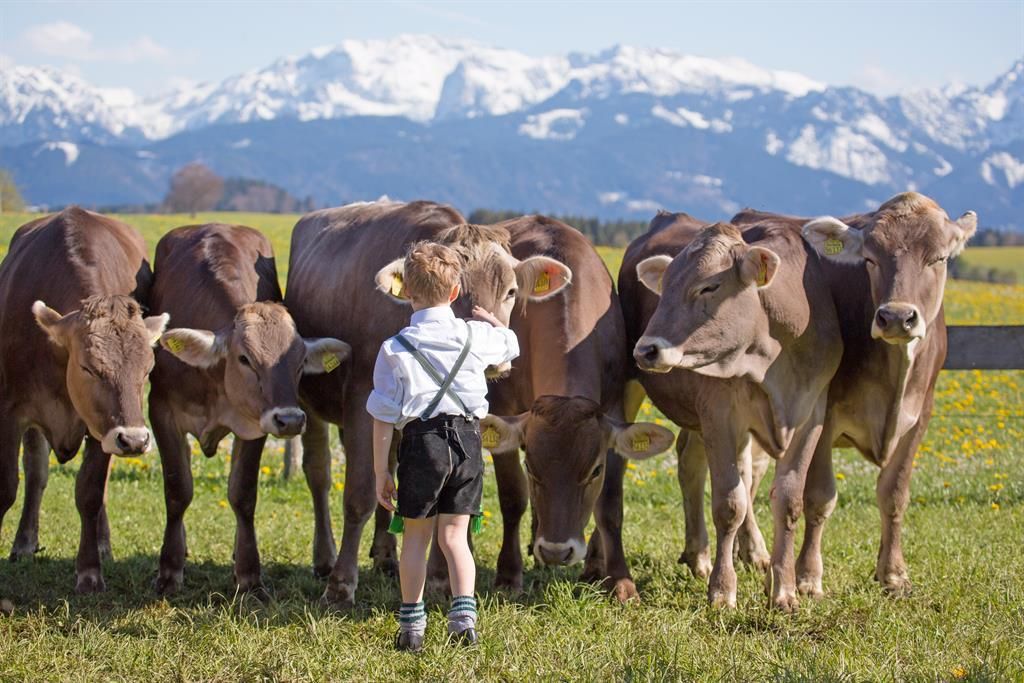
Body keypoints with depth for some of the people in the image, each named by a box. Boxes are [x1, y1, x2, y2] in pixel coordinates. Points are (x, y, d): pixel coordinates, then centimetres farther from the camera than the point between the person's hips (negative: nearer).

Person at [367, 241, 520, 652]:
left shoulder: (396, 349, -8)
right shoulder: (475, 335, -1)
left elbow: (383, 418, -6)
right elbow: (511, 344, 24)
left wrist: (381, 470, 1)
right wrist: (489, 318, 41)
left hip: (421, 441, -2)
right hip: (467, 438, 2)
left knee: (415, 538, 11)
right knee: (454, 536, 8)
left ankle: (411, 627, 16)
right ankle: (464, 616, -7)